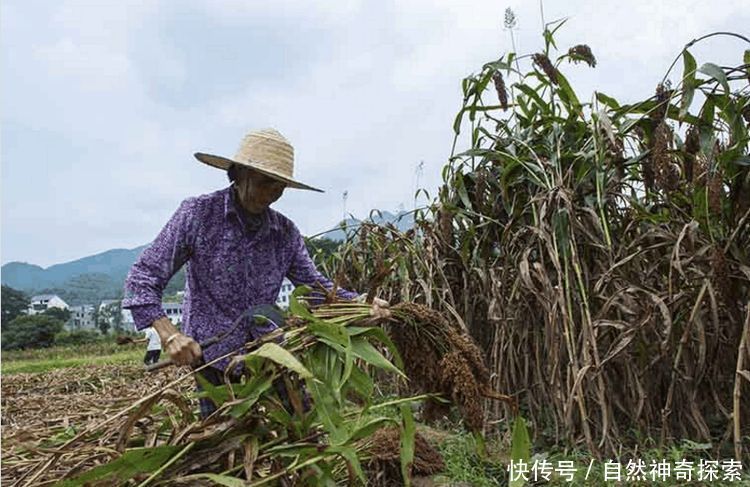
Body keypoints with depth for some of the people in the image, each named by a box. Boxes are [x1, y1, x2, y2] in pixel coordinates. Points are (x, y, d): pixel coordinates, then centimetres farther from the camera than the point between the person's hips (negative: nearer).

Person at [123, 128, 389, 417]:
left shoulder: (286, 232, -1)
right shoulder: (198, 213, -11)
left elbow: (314, 284, 4)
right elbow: (143, 277, -10)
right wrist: (169, 334, -24)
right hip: (213, 356, -2)